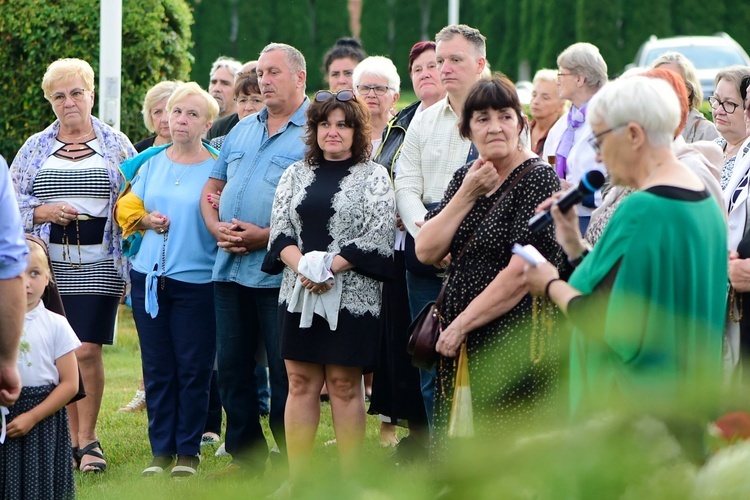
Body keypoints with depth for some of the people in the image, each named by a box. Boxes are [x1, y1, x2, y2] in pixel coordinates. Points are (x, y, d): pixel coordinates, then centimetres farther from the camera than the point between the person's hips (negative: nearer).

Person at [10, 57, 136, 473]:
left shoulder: (117, 145, 6)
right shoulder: (35, 148, 10)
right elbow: (12, 199, 8)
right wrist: (43, 210, -9)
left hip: (99, 265, -2)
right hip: (50, 263, 2)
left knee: (87, 351, -8)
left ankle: (87, 438, 1)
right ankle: (73, 435, 13)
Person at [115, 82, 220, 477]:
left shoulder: (216, 169, -3)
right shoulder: (152, 164, 10)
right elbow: (127, 206, 17)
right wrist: (146, 219, -2)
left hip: (196, 280, -4)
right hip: (150, 277, 4)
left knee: (193, 369, -1)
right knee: (157, 368, 7)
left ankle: (188, 451, 9)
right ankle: (161, 449, 14)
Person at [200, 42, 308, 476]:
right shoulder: (242, 131, 17)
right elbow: (212, 188, 21)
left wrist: (265, 236, -18)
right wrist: (217, 227, 0)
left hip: (279, 272, -7)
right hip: (230, 266, 7)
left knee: (285, 373, -3)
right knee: (232, 367, 11)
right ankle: (245, 456, 19)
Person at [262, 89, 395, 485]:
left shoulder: (373, 177, 2)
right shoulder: (296, 175, 14)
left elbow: (378, 236, -8)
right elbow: (280, 229, 6)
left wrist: (330, 267, -17)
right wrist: (301, 265, -13)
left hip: (352, 297, -4)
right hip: (299, 296, 4)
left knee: (344, 385, -1)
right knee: (300, 383, 3)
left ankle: (350, 479, 3)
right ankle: (296, 477, 6)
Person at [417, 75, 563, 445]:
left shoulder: (538, 178, -9)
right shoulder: (465, 177, 12)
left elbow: (522, 272, -16)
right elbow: (426, 251, 3)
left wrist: (462, 324, -11)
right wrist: (467, 194, -7)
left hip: (514, 342, -7)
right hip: (458, 344, 7)